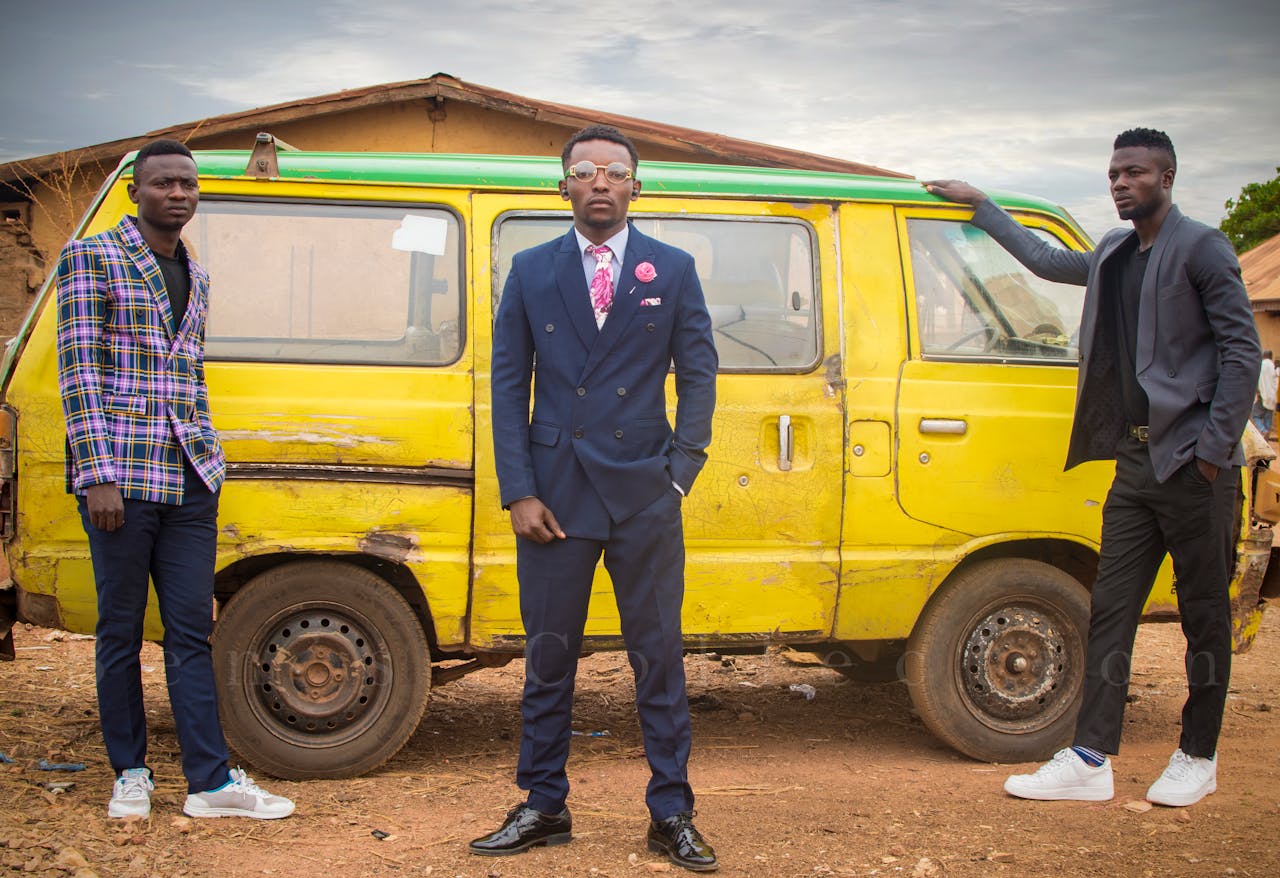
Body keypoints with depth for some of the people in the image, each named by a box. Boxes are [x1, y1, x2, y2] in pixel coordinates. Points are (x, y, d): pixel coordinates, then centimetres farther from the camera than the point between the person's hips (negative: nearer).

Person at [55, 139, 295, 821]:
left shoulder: (195, 277, 18)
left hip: (188, 480, 6)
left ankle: (211, 780, 7)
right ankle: (130, 773, 17)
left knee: (191, 630, 5)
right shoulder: (92, 258, -1)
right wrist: (99, 476, -14)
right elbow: (78, 371, -7)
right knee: (121, 630, 4)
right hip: (121, 476, -5)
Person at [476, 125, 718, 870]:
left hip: (645, 496, -1)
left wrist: (679, 473, -4)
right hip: (555, 494, 1)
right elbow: (508, 383, 6)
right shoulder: (531, 272, 8)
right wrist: (518, 492, -2)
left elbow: (698, 375, 5)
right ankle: (544, 808, 21)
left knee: (660, 657, 4)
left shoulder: (674, 270, 6)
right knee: (548, 657, 8)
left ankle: (672, 815, 14)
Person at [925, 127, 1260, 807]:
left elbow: (1242, 349, -9)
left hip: (1193, 466, -7)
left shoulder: (1201, 249, -5)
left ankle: (1198, 757, 16)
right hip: (1135, 463, 7)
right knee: (1110, 609, 3)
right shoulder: (1114, 255, 16)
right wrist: (979, 206, 37)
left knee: (1204, 612, 4)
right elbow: (1044, 259, 35)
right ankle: (1090, 760, 5)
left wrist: (1215, 444, -15)